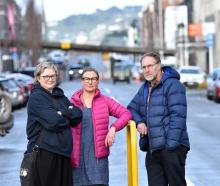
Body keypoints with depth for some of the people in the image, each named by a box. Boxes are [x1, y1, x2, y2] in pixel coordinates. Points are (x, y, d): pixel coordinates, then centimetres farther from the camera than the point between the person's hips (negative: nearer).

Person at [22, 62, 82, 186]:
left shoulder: (60, 96, 18)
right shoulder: (36, 97, -4)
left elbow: (78, 116, 6)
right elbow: (54, 122, -17)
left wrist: (63, 113, -10)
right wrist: (68, 118, 1)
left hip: (63, 152, 7)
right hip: (43, 152, -7)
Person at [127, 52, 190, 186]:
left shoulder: (173, 85, -8)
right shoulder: (145, 88, 18)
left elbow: (178, 116, -15)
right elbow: (132, 108, 26)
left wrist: (171, 145, -20)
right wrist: (139, 122, 3)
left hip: (172, 148, -8)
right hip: (152, 149, 8)